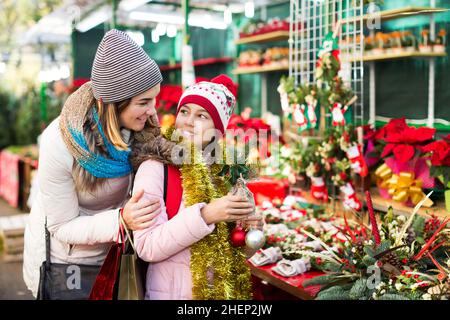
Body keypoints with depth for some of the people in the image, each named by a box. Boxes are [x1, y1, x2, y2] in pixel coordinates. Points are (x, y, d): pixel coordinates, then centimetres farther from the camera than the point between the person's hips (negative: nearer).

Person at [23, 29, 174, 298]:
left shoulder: (139, 126, -18)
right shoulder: (59, 144, -31)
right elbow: (62, 227, -22)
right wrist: (121, 220, -39)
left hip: (110, 252, 4)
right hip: (60, 262, -4)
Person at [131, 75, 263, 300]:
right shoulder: (155, 167, -15)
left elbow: (229, 247, 7)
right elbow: (146, 247, -23)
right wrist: (205, 215, -30)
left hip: (224, 291, 5)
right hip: (171, 292, -4)